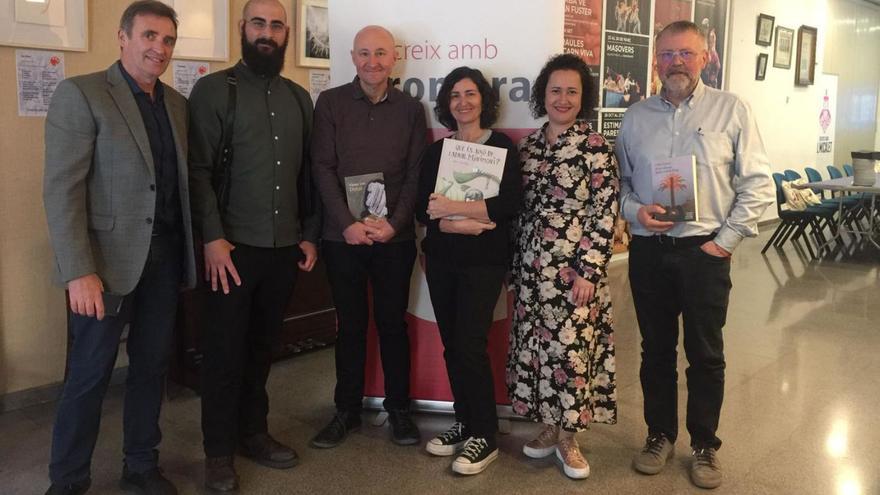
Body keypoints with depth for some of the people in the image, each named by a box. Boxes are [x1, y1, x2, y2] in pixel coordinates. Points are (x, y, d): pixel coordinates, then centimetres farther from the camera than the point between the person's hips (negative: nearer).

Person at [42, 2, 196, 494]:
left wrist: (193, 248, 2)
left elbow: (184, 181, 12)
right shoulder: (80, 93, -8)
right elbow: (61, 189, -13)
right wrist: (79, 272, -20)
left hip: (165, 256, 6)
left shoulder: (177, 104, 10)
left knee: (152, 365, 14)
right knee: (90, 374, 5)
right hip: (109, 260, -5)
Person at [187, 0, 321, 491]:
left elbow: (307, 172, 13)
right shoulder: (214, 89, -2)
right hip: (234, 245, -4)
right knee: (224, 350, 5)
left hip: (286, 246, 4)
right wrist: (212, 237, -16)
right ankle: (220, 450, 18)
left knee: (262, 346, 13)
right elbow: (198, 169, -8)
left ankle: (254, 432, 29)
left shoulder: (299, 97, 12)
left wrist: (311, 234, 8)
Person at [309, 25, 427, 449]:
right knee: (350, 324, 9)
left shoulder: (410, 109, 5)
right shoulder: (330, 102, 2)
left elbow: (416, 173, 2)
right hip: (342, 235, 0)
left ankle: (398, 407, 23)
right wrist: (347, 223, -13)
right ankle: (347, 410, 22)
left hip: (395, 236, 1)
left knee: (392, 322, 8)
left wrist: (394, 223, -11)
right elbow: (322, 167, -3)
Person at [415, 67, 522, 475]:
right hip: (441, 259, 4)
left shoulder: (501, 147, 0)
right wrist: (462, 224, -16)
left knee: (470, 345, -7)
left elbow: (510, 204, -14)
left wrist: (453, 207, -18)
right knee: (451, 345, 6)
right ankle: (465, 422, 21)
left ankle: (485, 436, 6)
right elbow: (423, 209, 1)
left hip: (484, 260, -4)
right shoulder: (436, 151, 11)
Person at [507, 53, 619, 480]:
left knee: (571, 346, 0)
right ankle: (548, 426, 26)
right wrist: (516, 265, 11)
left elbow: (605, 214, -10)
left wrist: (590, 271, -15)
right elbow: (520, 210, 13)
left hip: (574, 265, -5)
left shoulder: (596, 147, -7)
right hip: (532, 263, 5)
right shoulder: (529, 145, 9)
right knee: (536, 342, 10)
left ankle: (568, 437, 17)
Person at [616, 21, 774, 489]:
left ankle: (704, 445, 23)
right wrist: (635, 210, -9)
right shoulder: (636, 116, 7)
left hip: (705, 252, -2)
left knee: (706, 354, 7)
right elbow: (619, 181, 11)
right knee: (656, 349, 12)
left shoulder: (731, 110, -2)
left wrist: (725, 240, -8)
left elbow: (758, 184, -3)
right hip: (648, 250, 3)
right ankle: (660, 434, 29)